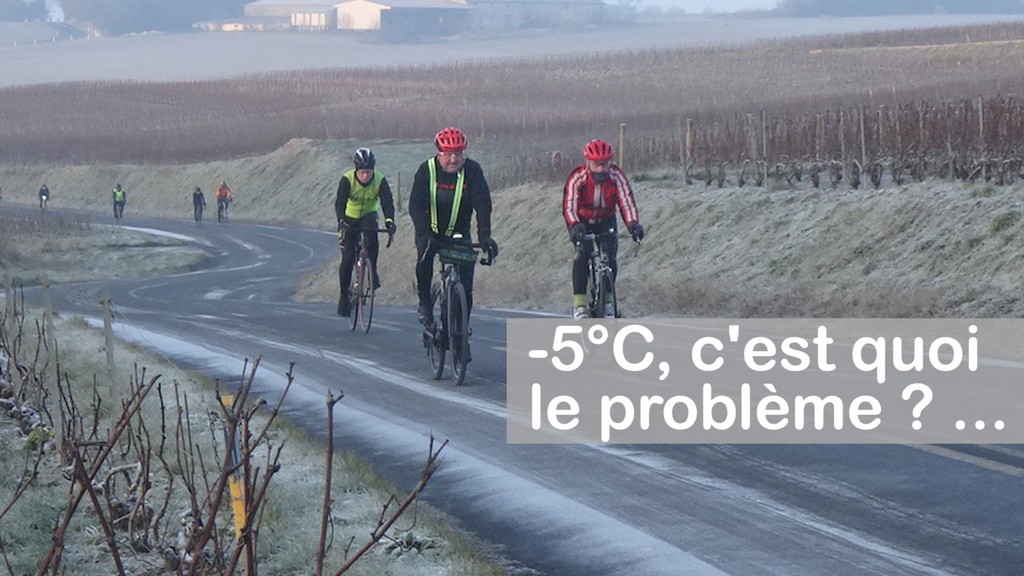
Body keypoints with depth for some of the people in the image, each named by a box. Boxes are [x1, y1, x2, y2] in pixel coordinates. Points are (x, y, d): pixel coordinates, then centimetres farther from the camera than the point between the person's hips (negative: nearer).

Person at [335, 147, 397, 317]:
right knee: (348, 257, -9)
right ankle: (344, 295, 4)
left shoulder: (380, 181, -21)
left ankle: (372, 272, -17)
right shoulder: (347, 180, -24)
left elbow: (387, 202, -32)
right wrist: (341, 221, -51)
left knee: (372, 235, -34)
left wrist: (389, 220, -51)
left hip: (368, 216, 0)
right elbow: (340, 203, -33)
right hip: (350, 218, 0)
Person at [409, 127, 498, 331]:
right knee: (425, 256, -31)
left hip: (458, 231, 1)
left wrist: (484, 235, -38)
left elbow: (482, 204, -23)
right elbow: (415, 205, -25)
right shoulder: (427, 170, -18)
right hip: (430, 230, -1)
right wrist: (424, 233, -41)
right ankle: (425, 304, -13)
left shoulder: (472, 170, -16)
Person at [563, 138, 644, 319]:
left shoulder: (617, 177, -23)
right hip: (582, 221, -2)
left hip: (606, 221, 2)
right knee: (582, 254, -25)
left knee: (610, 259, -15)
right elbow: (569, 206, -36)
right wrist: (574, 226, -56)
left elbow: (627, 202, -30)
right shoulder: (577, 178, -27)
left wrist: (633, 224, -49)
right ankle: (579, 302, -21)